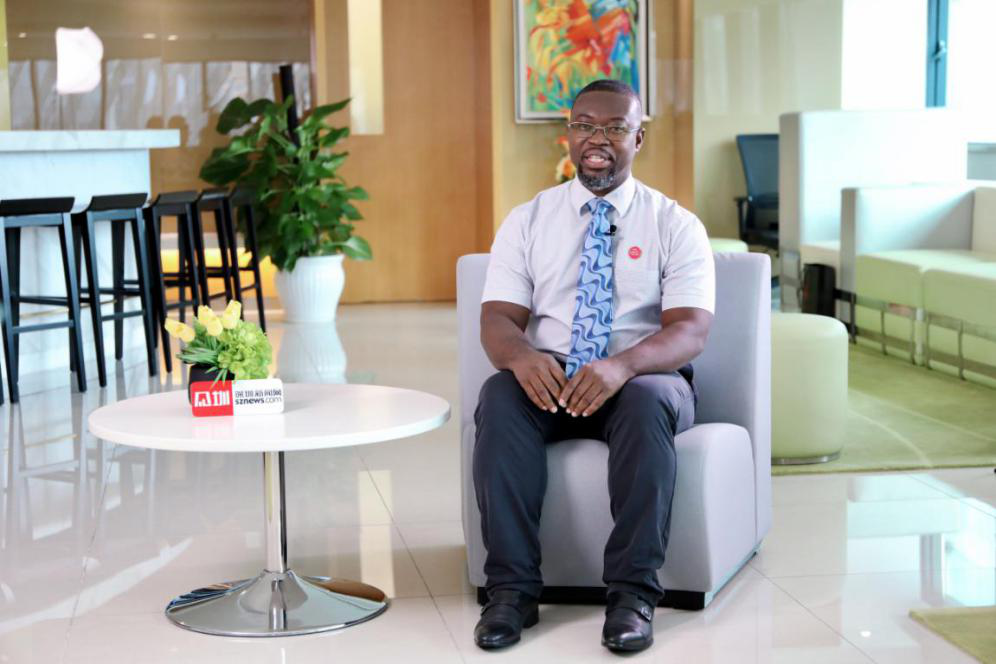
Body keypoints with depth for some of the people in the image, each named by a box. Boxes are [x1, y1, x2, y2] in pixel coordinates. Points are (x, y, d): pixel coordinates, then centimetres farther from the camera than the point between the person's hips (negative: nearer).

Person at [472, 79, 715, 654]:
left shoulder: (677, 226, 2)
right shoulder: (527, 221, 9)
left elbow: (690, 331, -11)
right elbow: (498, 319, -1)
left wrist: (622, 366, -33)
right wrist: (521, 356, -28)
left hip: (643, 381, -1)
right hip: (547, 380, 2)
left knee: (646, 403, -37)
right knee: (499, 398, -32)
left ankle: (633, 593, -31)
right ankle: (512, 589, -28)